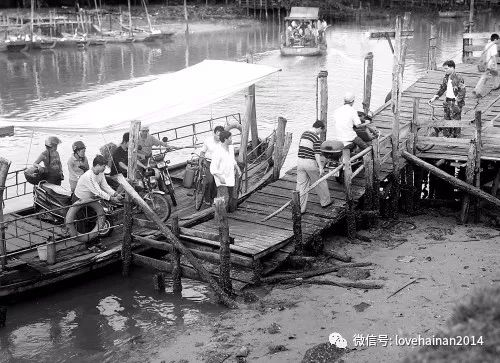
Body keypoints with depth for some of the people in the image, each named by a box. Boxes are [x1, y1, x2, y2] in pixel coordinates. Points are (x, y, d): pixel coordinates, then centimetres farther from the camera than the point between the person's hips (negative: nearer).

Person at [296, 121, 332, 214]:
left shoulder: (304, 134, 10)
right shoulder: (316, 138, -14)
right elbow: (317, 154, -16)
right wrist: (320, 167, -12)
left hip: (300, 161, 7)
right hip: (310, 163, -7)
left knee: (301, 185, 9)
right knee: (320, 183, 14)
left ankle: (300, 208, 9)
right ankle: (325, 202, 31)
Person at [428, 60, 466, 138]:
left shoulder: (458, 78, -13)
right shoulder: (446, 77, 10)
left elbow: (462, 91, -16)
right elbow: (442, 89, 19)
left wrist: (456, 101, -20)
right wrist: (434, 98, 11)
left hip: (456, 103, -7)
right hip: (447, 102, 7)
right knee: (446, 120, 12)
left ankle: (455, 137, 5)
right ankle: (445, 136, 20)